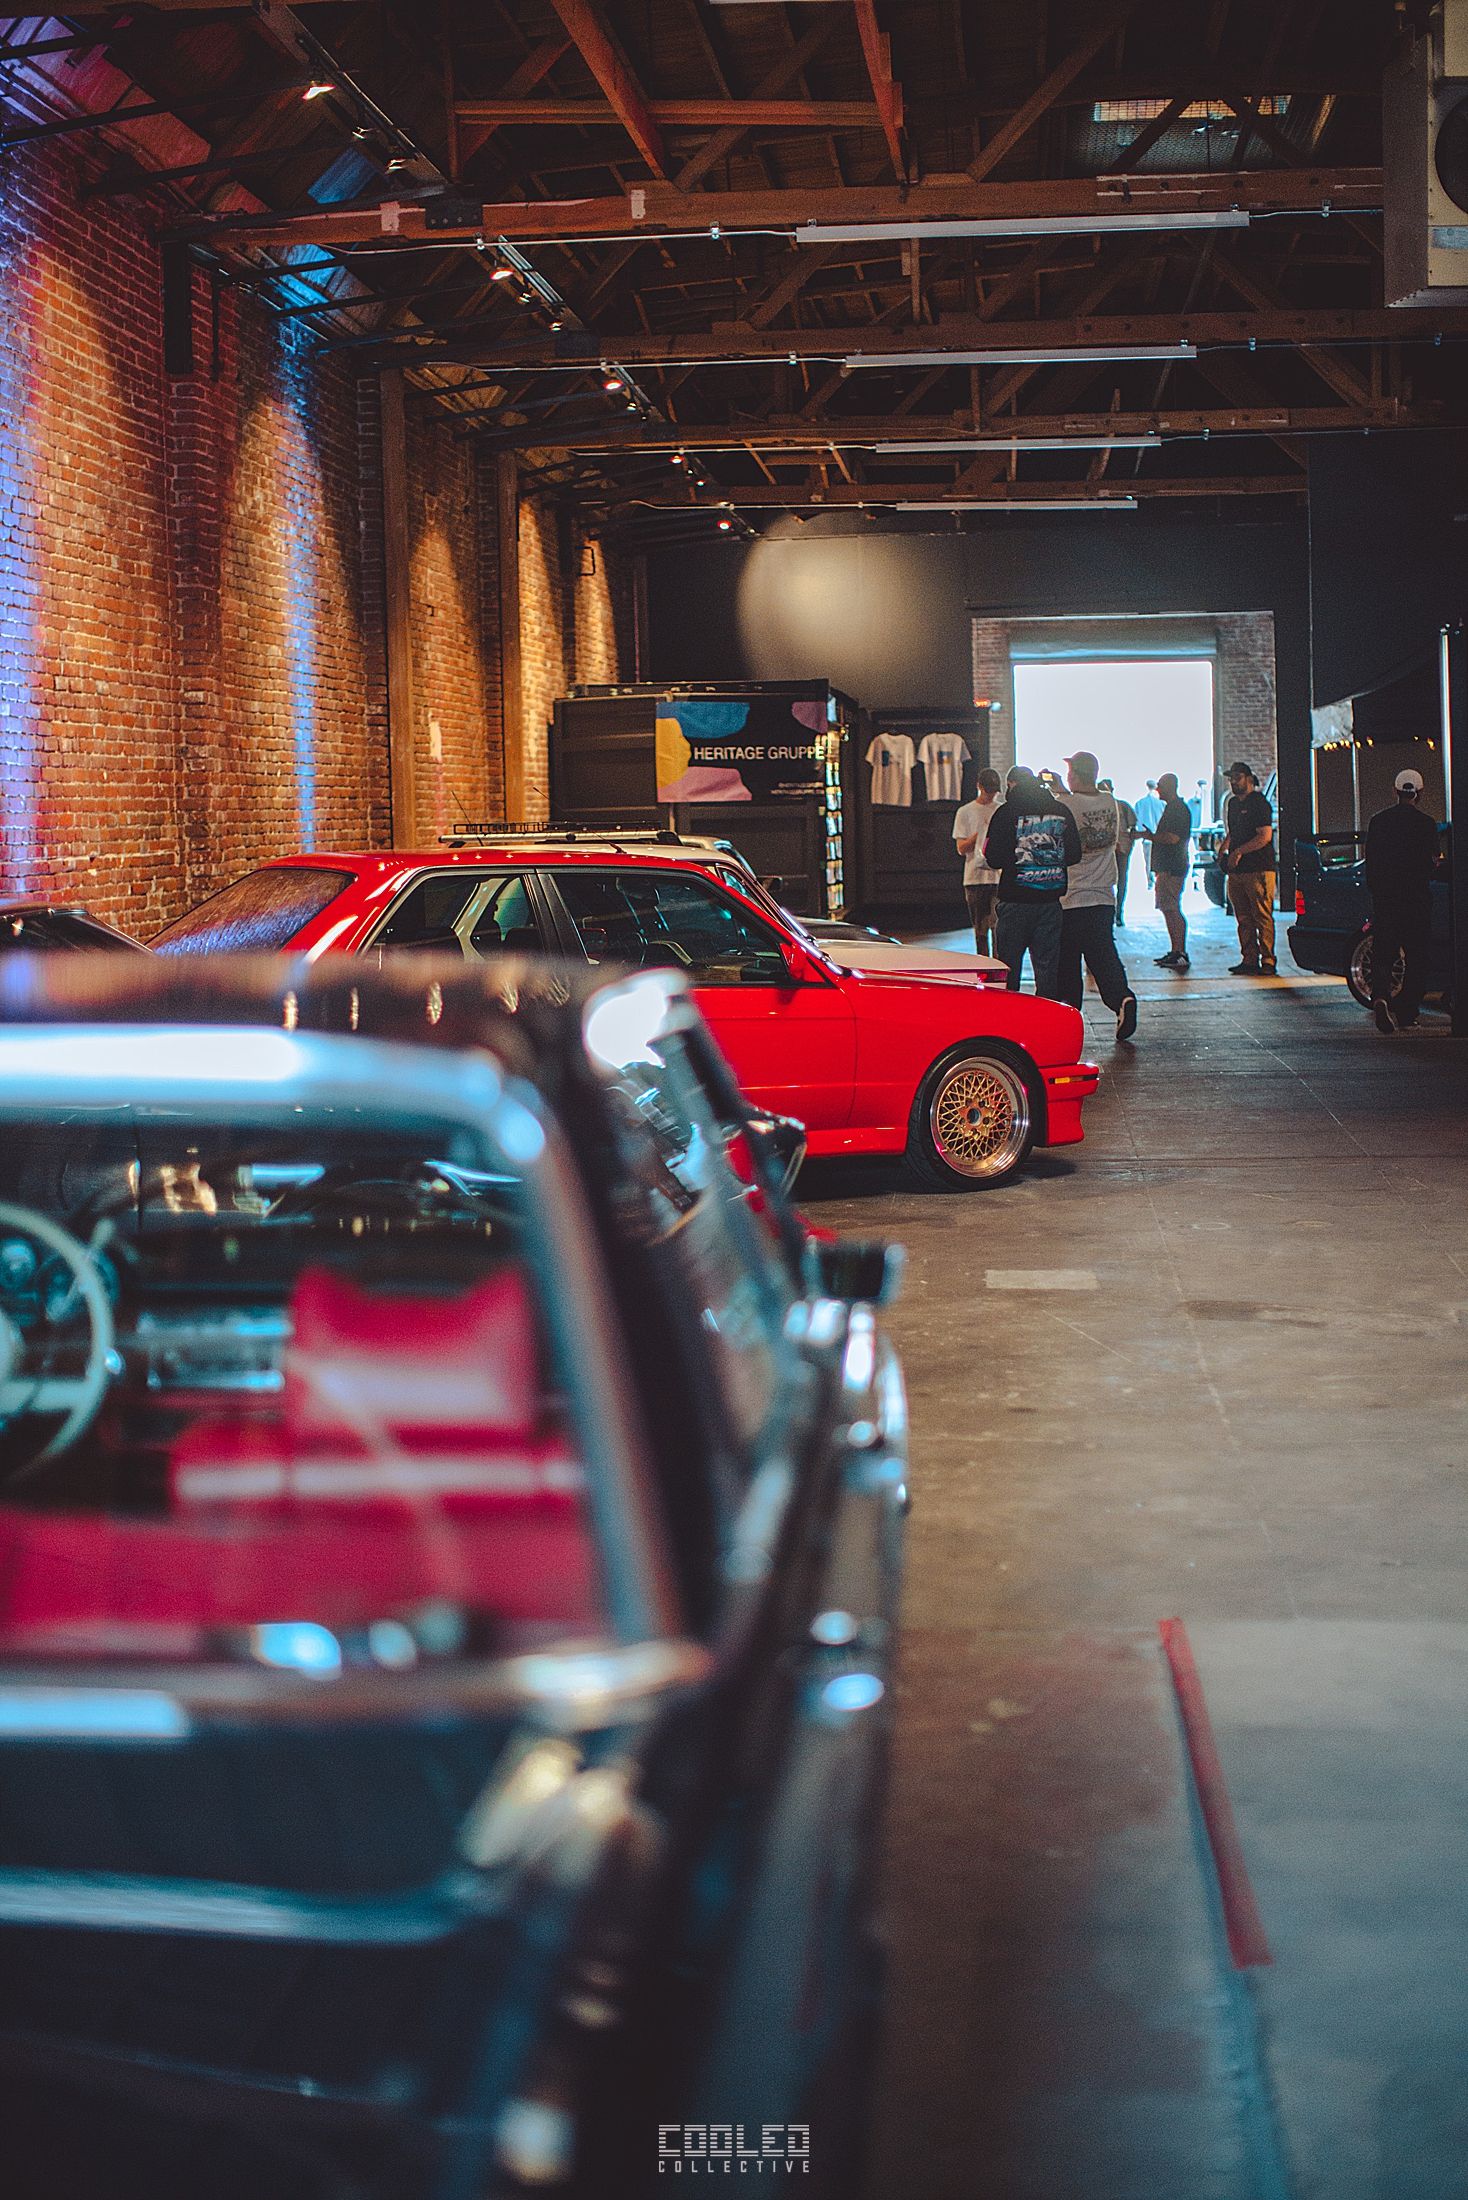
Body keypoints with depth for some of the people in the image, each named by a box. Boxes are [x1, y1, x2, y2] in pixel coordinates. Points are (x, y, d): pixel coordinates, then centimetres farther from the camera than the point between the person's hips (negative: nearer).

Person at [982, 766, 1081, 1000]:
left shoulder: (1007, 812, -7)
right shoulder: (1061, 811, 4)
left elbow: (994, 860, -10)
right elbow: (1074, 855, 8)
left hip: (1015, 901, -3)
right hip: (1051, 901, 3)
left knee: (1008, 968, 5)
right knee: (1047, 968, 7)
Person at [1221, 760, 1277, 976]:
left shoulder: (1259, 803, -8)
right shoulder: (1233, 803, 19)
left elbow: (1265, 836, -16)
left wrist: (1239, 851, -18)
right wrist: (1224, 848, 13)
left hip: (1258, 869, -8)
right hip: (1237, 870, 9)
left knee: (1262, 917, -8)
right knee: (1244, 918, 8)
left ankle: (1267, 962, -8)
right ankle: (1249, 960, 12)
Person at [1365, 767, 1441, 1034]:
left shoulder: (1378, 821, 5)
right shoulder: (1426, 823, -7)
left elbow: (1370, 862, 8)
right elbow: (1432, 864, -8)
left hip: (1383, 899, 3)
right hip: (1416, 899, -3)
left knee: (1382, 953, 4)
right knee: (1416, 956, 9)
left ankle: (1380, 997, -23)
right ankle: (1406, 1014, 11)